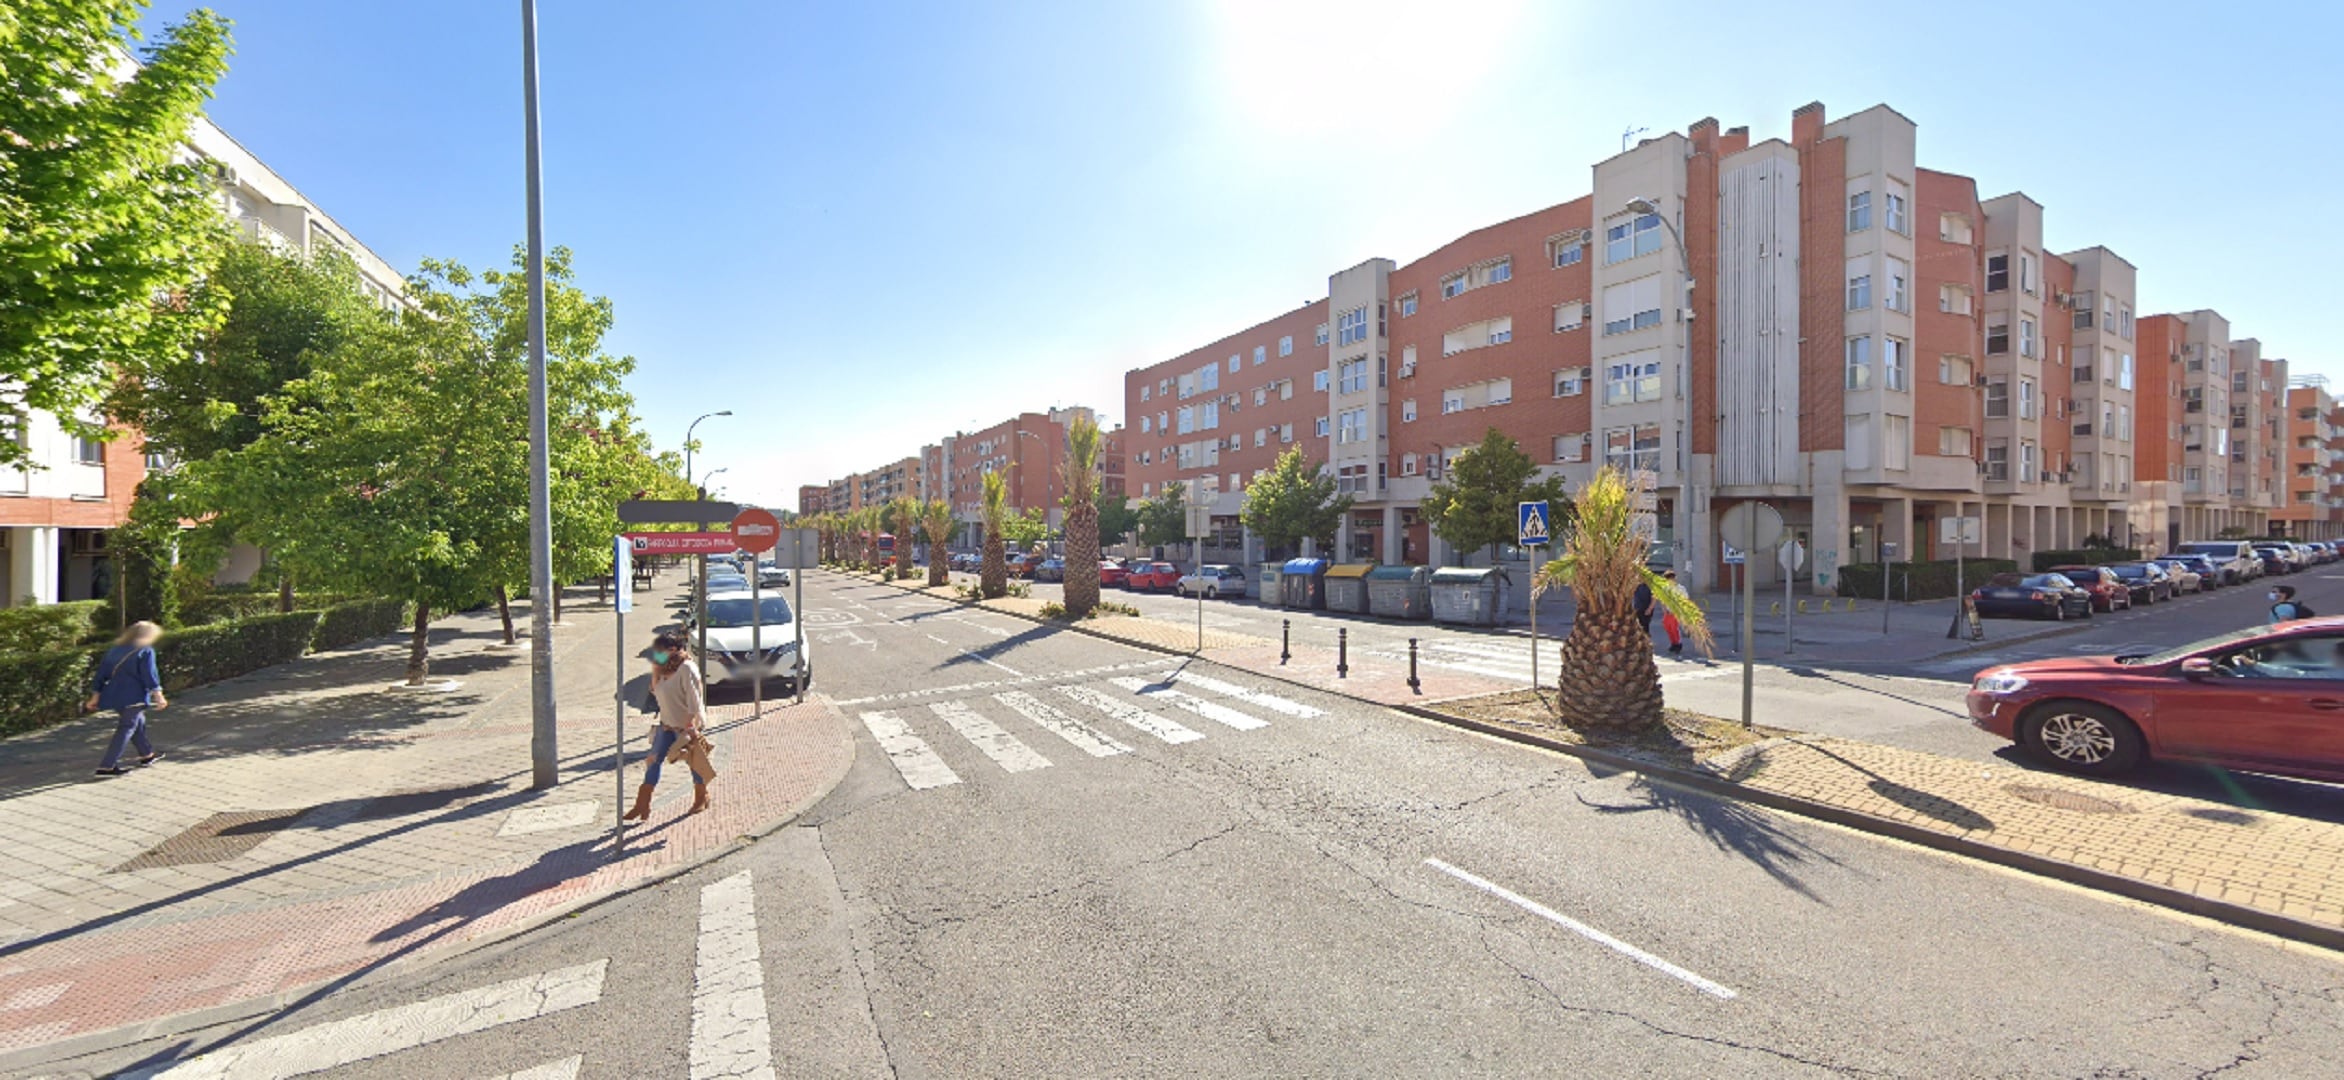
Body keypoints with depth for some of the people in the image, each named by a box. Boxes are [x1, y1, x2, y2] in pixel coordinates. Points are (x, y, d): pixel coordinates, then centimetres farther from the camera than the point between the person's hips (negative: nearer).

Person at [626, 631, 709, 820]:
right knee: (653, 760, 4)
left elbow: (693, 699, -22)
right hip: (666, 725, 8)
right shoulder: (665, 669, 5)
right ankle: (643, 804, 11)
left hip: (686, 727, -8)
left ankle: (701, 798, 27)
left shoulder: (686, 669, -20)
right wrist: (655, 672, 1)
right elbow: (656, 692, 13)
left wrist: (690, 725, -24)